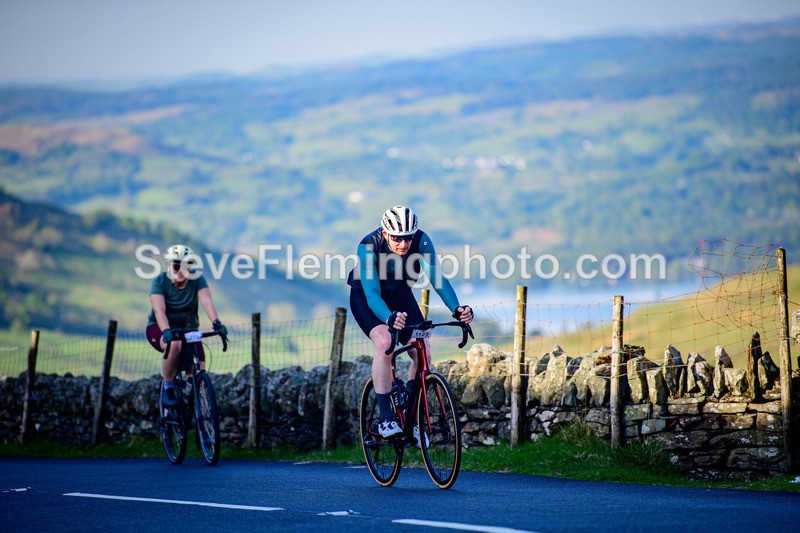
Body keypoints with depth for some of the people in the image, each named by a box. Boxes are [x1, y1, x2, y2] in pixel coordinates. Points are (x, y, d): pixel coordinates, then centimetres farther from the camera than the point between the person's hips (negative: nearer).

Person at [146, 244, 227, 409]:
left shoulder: (197, 280, -12)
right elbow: (159, 310, -31)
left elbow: (207, 301, -28)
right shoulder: (160, 281, -17)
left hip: (187, 330, 3)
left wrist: (216, 322, -47)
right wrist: (166, 331, -49)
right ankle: (167, 386, -17)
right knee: (174, 344, -38)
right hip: (159, 328, -3)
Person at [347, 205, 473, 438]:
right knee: (384, 342, -30)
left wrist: (456, 309, -52)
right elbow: (372, 293, -41)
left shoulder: (421, 241, -27)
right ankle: (385, 419, -25)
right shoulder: (368, 246, -34)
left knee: (423, 353, -11)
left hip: (400, 296, 4)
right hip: (366, 297, -4)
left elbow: (436, 277, -34)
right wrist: (389, 319, -61)